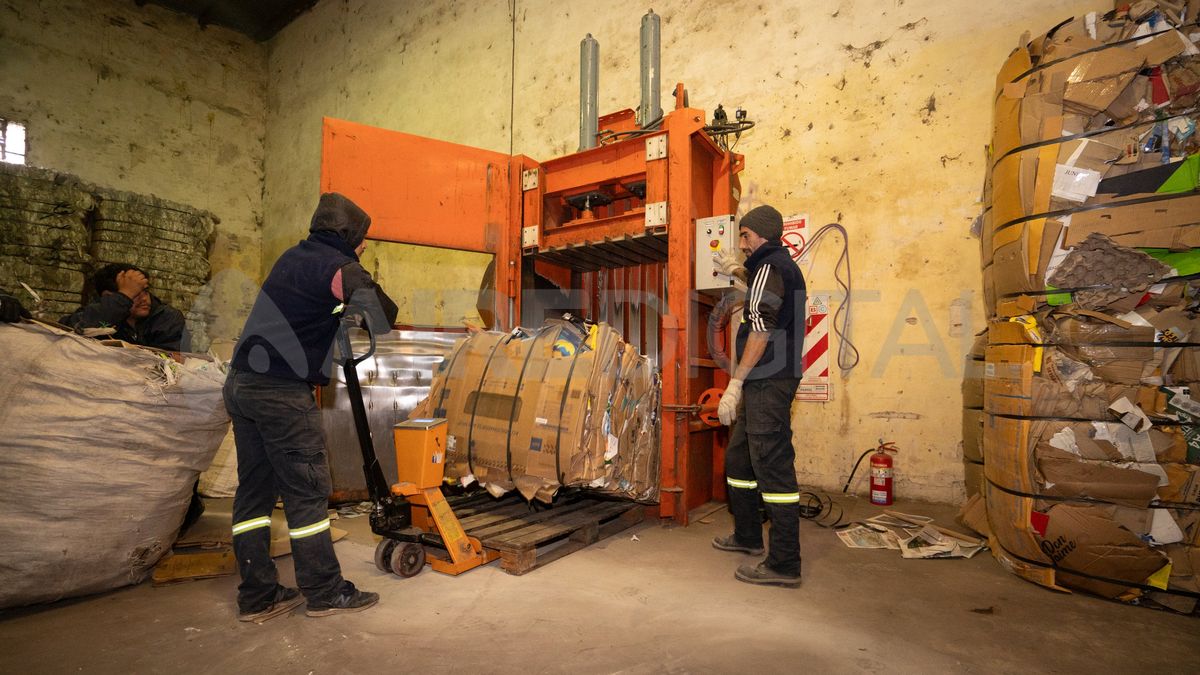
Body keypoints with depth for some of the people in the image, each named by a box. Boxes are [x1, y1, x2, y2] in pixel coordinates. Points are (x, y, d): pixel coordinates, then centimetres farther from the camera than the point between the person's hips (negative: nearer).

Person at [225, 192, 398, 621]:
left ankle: (258, 597, 19)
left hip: (241, 384, 9)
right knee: (307, 491, -1)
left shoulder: (292, 256, 16)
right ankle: (325, 593, 8)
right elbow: (384, 317, -15)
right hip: (281, 392, -9)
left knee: (254, 490, 11)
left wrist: (342, 306, 10)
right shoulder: (338, 266, -9)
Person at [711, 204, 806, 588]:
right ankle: (748, 536, 31)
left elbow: (761, 330, -20)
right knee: (739, 458, 18)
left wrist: (735, 383, -21)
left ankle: (785, 564, -1)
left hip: (768, 382, -11)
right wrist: (739, 275, 39)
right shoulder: (784, 267, 21)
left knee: (773, 466, -8)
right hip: (767, 383, 11)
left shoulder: (769, 267, -10)